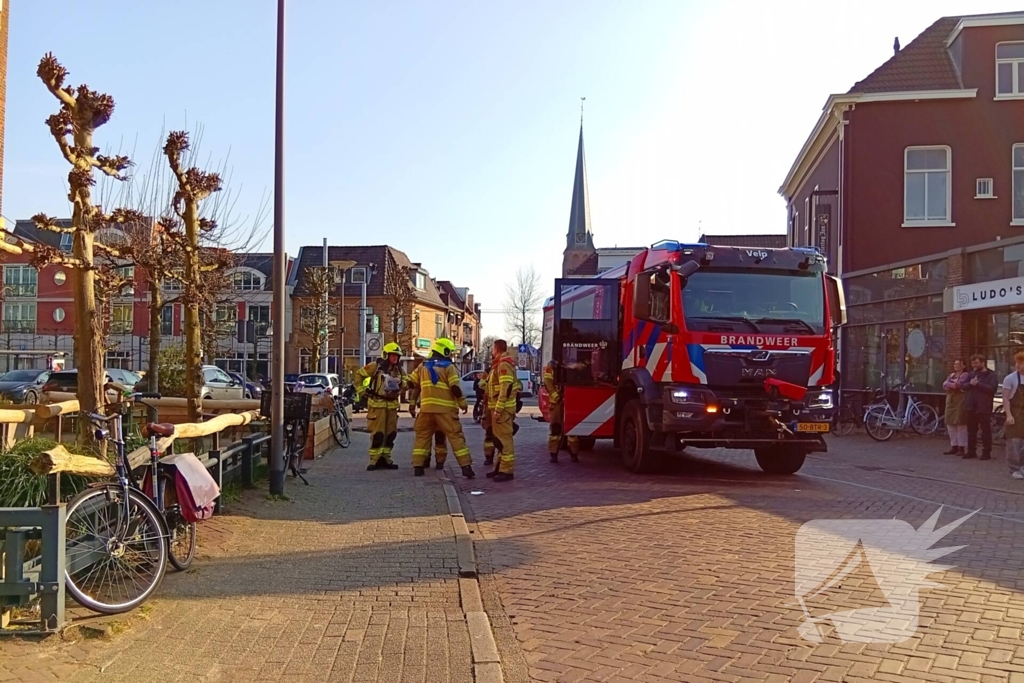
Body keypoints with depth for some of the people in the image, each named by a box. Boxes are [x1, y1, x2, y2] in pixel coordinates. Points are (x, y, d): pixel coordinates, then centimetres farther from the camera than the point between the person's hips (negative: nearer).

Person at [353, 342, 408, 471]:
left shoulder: (399, 369, 9)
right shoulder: (376, 366, -7)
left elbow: (406, 381, 22)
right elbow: (359, 374, -2)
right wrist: (362, 391, -4)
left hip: (392, 405, 6)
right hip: (377, 404, -6)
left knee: (391, 433, 9)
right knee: (377, 434, -7)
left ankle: (385, 459, 19)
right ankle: (374, 460, 0)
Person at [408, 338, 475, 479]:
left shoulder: (423, 366, 14)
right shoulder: (448, 367, -3)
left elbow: (412, 384, 15)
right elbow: (455, 387, -11)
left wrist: (412, 403, 23)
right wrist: (463, 403, 1)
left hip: (426, 407, 4)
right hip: (445, 408, -4)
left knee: (422, 436, 14)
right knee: (456, 436, -2)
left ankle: (417, 467, 11)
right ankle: (466, 467, -6)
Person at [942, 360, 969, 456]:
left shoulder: (965, 375, -3)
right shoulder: (951, 375, 18)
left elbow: (960, 384, -19)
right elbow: (944, 385, 3)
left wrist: (950, 385, -4)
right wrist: (954, 385, -13)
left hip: (960, 401, -7)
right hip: (950, 401, 8)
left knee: (961, 424, -7)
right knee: (950, 424, 7)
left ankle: (961, 448, -5)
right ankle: (954, 447, 14)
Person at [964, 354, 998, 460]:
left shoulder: (991, 375, -3)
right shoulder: (972, 374, 14)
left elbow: (992, 389, -16)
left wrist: (978, 384, -19)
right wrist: (970, 383, -15)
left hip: (984, 408, -6)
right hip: (972, 407, 6)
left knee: (986, 431, 0)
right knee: (971, 430, 10)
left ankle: (986, 452, 5)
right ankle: (971, 451, 18)